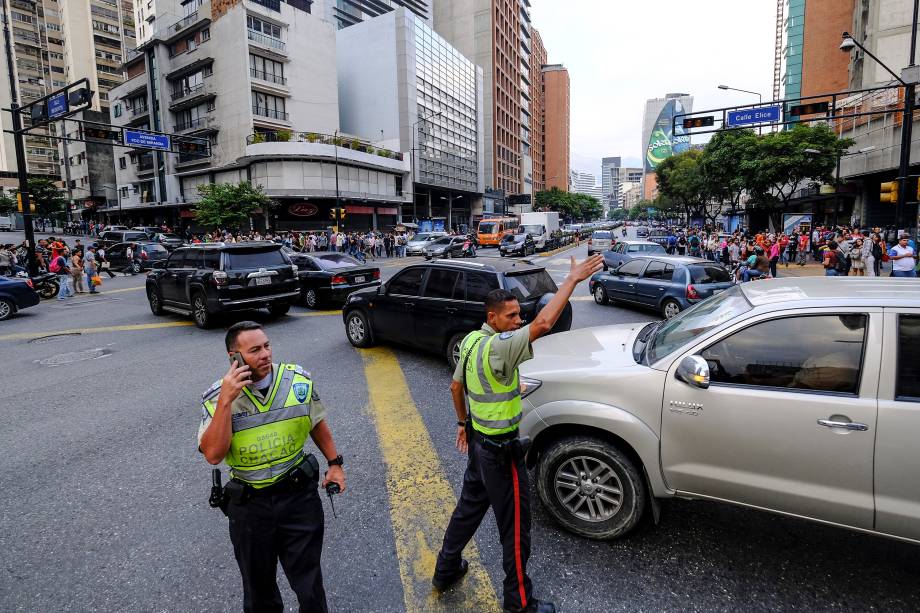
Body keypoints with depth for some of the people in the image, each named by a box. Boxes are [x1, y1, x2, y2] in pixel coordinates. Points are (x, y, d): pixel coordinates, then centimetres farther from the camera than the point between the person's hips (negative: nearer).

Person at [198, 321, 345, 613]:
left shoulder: (298, 380, -9)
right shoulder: (217, 397, -13)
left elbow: (317, 424, 6)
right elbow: (213, 455, -23)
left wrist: (334, 463, 5)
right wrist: (226, 400, -29)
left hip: (299, 494, 0)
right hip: (249, 504, 0)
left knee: (307, 578, 13)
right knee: (258, 580, 23)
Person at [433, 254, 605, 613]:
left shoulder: (472, 340, 0)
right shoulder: (497, 347, -27)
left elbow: (456, 387, 11)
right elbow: (543, 323, -39)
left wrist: (463, 423, 24)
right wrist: (573, 279, -32)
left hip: (479, 441, 9)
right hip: (501, 450, -9)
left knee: (469, 507, 25)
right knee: (515, 526, 9)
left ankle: (446, 570, 44)